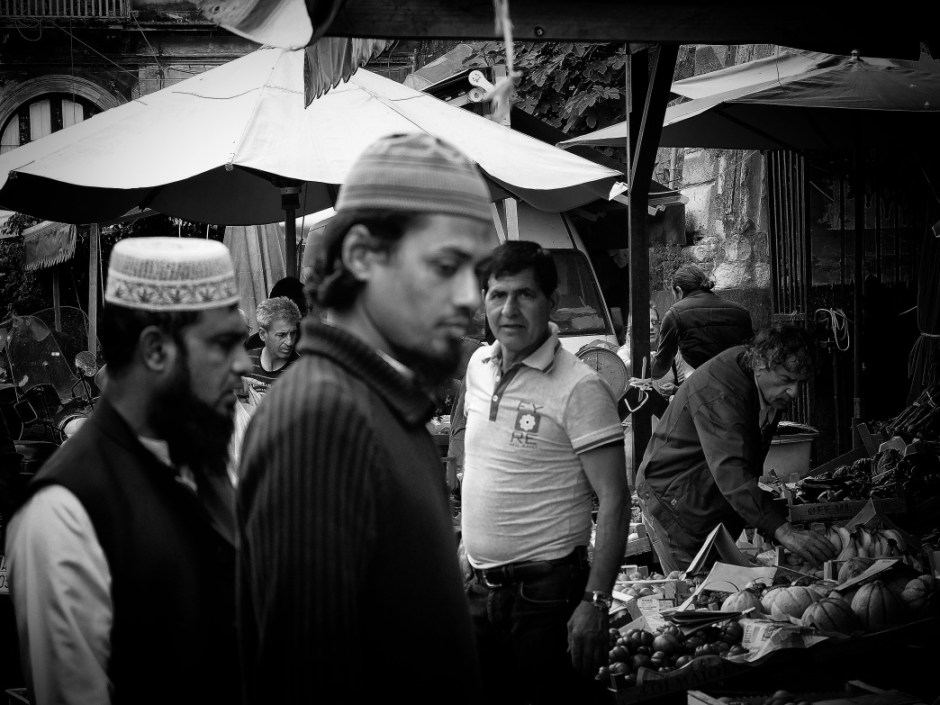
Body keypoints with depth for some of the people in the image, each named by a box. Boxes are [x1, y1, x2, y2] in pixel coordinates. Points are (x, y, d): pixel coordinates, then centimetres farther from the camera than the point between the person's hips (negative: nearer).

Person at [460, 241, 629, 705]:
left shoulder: (580, 388, -14)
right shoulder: (479, 366, 7)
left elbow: (614, 502, -16)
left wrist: (595, 601, -21)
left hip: (547, 591, -6)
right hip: (479, 589, 7)